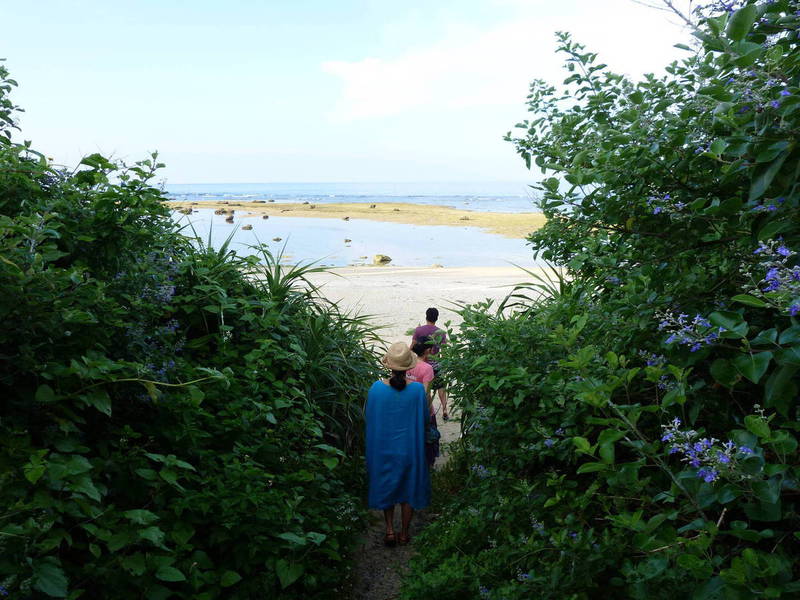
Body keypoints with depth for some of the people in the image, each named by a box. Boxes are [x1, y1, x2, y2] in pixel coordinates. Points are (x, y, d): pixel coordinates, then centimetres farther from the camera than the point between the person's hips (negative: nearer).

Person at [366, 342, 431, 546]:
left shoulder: (377, 388, -16)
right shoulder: (417, 389, -17)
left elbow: (370, 419, -4)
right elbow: (424, 418, -4)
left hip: (383, 448, 0)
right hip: (409, 449, 0)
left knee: (386, 487, 22)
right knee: (408, 490, 18)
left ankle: (390, 530, 20)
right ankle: (404, 534, 28)